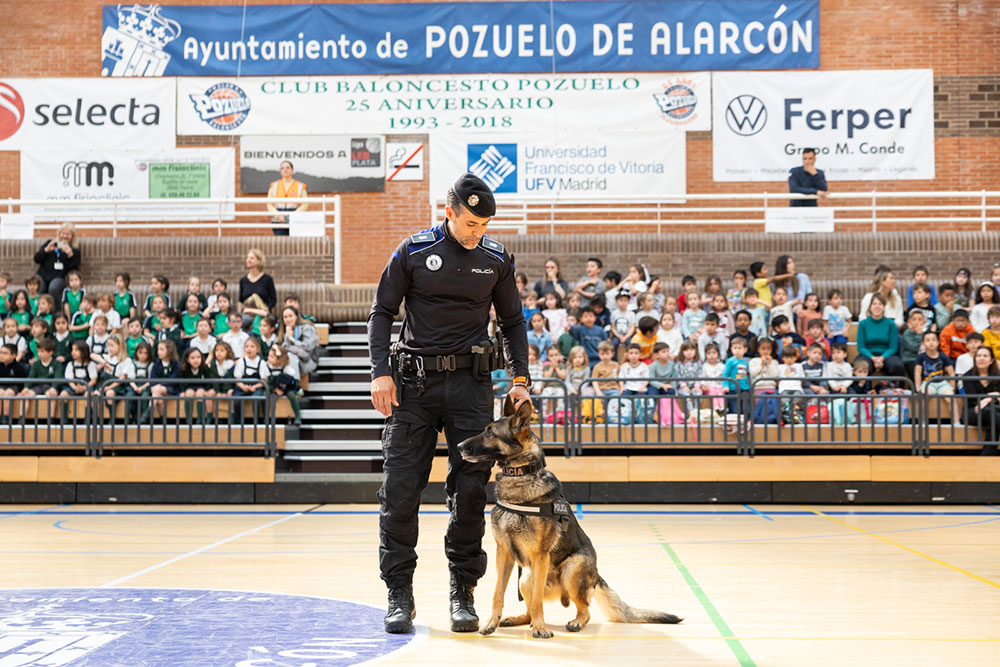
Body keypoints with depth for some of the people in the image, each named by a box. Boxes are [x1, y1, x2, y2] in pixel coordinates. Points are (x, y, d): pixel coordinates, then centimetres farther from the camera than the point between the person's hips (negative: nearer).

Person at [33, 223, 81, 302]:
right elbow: (36, 259, 14)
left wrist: (71, 255, -13)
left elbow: (74, 269, 1)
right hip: (42, 274, 2)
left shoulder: (75, 250, 12)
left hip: (59, 277, -2)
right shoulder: (50, 243, 19)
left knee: (53, 289, -37)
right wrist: (46, 250, -3)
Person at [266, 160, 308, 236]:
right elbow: (269, 205, 9)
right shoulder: (274, 186, 14)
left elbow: (305, 205, 1)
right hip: (278, 222, 1)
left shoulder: (300, 186, 8)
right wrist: (278, 215, -10)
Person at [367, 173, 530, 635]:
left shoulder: (496, 259, 6)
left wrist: (520, 379, 6)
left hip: (471, 382, 1)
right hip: (414, 383, -1)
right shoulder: (414, 251, 0)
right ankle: (400, 595, 7)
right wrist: (380, 372, -7)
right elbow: (382, 311, 4)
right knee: (400, 489, -3)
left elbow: (512, 322, 16)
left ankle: (463, 594, 10)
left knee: (471, 489, -1)